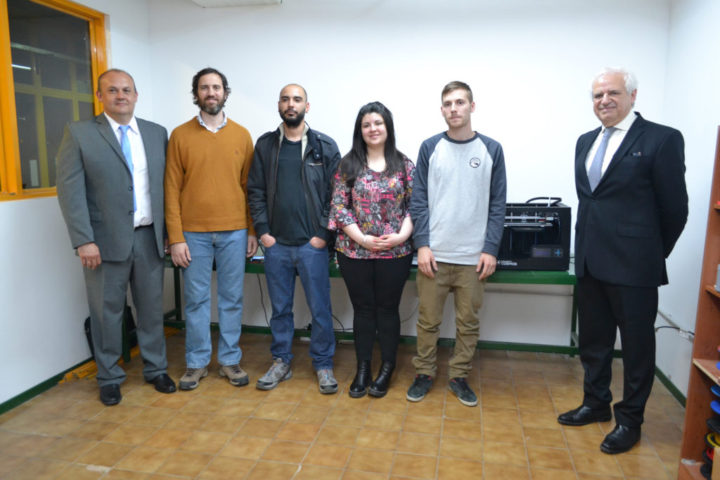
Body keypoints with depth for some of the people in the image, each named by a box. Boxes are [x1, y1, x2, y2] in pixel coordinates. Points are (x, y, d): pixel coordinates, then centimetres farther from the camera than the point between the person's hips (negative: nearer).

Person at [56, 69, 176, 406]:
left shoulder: (157, 133, 8)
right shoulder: (79, 133, -1)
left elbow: (165, 185, 9)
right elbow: (70, 189, -7)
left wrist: (168, 232, 7)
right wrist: (83, 240, -14)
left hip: (149, 238, 3)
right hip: (106, 240, -2)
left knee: (152, 308, 13)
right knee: (107, 312, 9)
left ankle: (155, 369, 30)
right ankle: (109, 378, 26)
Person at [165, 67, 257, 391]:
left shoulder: (241, 135, 6)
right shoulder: (180, 136, 3)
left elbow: (249, 186, 7)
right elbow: (172, 189, 0)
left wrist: (252, 231, 2)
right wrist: (175, 237, -6)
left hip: (234, 232, 1)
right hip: (194, 233, -1)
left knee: (231, 299, 8)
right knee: (196, 299, 7)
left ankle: (229, 360, 22)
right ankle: (197, 363, 22)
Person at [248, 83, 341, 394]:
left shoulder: (325, 146, 1)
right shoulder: (265, 145, 7)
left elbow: (334, 193, -2)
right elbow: (255, 191, 7)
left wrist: (323, 234, -8)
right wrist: (263, 231, -2)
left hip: (312, 243, -2)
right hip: (275, 243, 2)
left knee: (320, 308, 5)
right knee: (280, 307, 13)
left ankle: (323, 364, 22)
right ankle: (281, 362, 29)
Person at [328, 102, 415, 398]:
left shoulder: (404, 165, 3)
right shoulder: (348, 164, 2)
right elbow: (339, 206, -3)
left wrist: (401, 235, -13)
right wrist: (362, 238, -12)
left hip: (395, 252, 0)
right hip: (355, 252, 0)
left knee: (388, 308, 10)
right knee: (363, 309, 10)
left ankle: (387, 369, 26)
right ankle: (362, 369, 25)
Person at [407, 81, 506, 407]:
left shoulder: (491, 150, 3)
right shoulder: (430, 148, 3)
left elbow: (497, 205, 3)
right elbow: (419, 201, 2)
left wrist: (490, 249, -4)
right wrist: (422, 245, -7)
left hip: (474, 257, 1)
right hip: (434, 254, 0)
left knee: (468, 322, 10)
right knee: (428, 320, 9)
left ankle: (459, 377, 28)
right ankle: (424, 374, 26)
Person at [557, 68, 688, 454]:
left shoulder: (661, 139, -9)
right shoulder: (586, 142, 11)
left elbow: (674, 208, -6)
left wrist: (653, 255, 3)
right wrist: (590, 246, 13)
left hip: (633, 266, -6)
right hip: (590, 261, 6)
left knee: (637, 345, 10)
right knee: (592, 340, 17)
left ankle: (629, 420, 27)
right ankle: (596, 403, 37)